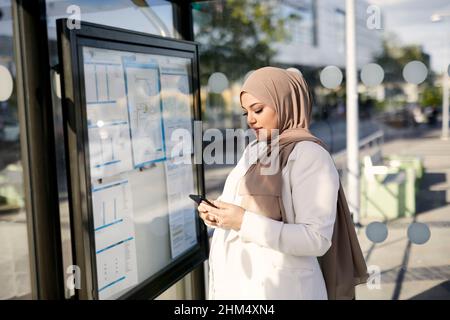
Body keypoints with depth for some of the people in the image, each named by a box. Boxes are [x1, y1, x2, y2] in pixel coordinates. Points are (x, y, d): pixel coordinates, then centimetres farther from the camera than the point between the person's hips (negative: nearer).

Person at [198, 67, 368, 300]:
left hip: (276, 287, -7)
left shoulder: (308, 154, -15)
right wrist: (218, 215, -5)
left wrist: (245, 222, -24)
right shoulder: (254, 149, 8)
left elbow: (317, 240, -20)